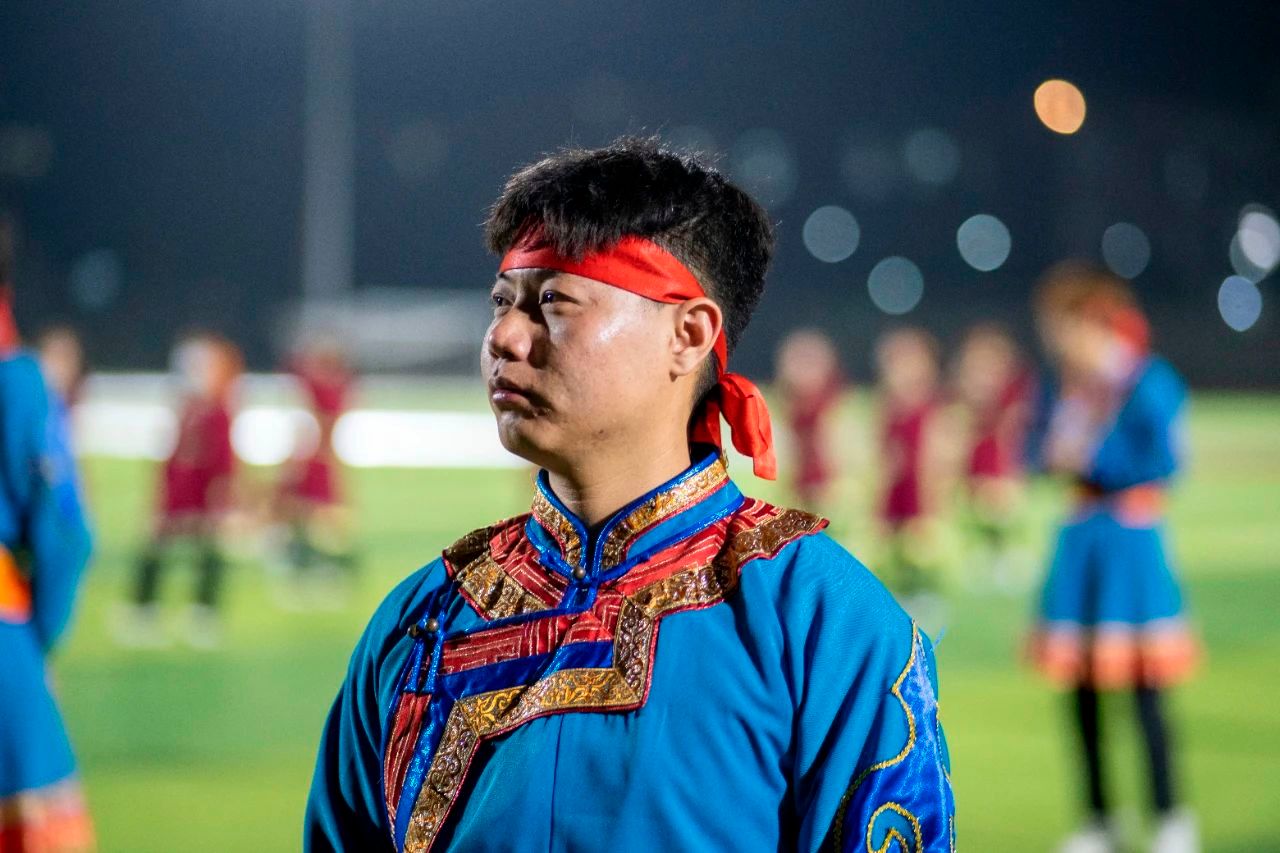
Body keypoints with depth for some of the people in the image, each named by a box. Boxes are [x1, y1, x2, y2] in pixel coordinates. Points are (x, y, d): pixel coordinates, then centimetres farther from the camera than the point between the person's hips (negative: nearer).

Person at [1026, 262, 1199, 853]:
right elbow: (1038, 449, 14)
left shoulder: (1149, 383, -12)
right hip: (1079, 533, 7)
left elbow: (1164, 461, -17)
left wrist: (1089, 460, -16)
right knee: (1081, 687, 8)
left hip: (1130, 537, -7)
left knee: (1142, 683, -5)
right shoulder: (1065, 384, 9)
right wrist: (1052, 453, -8)